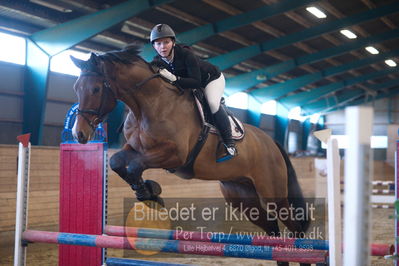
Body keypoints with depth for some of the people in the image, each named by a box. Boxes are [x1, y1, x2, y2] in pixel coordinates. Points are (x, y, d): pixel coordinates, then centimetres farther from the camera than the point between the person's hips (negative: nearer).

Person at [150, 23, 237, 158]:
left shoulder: (185, 54, -36)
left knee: (212, 103, -31)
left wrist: (174, 79, -53)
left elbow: (196, 82, -41)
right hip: (188, 84, 7)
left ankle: (229, 142, -17)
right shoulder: (157, 62, -19)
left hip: (212, 78, -7)